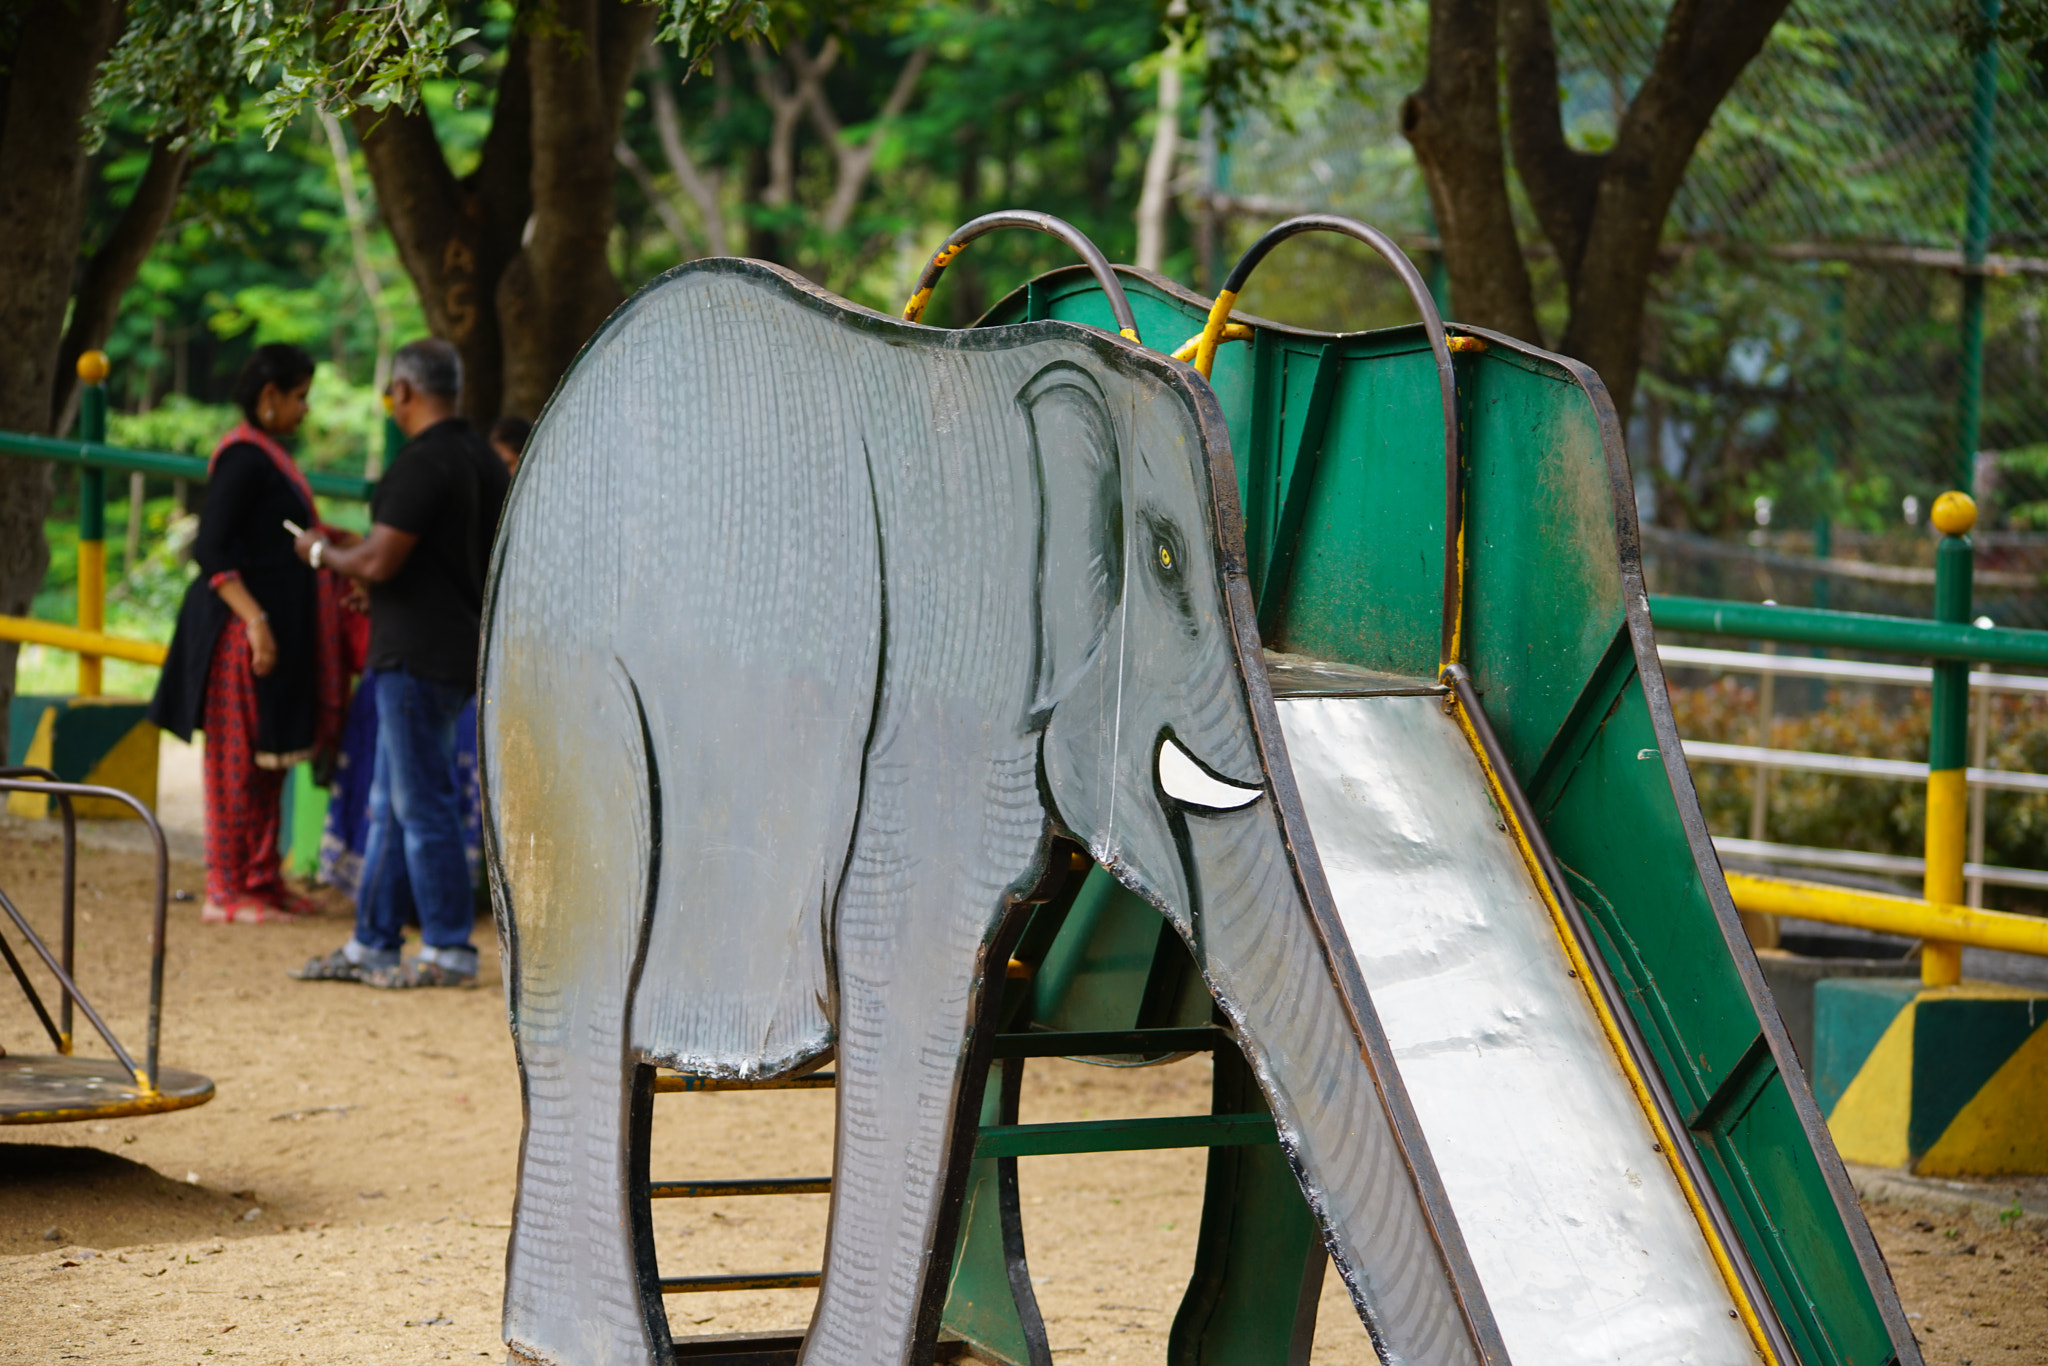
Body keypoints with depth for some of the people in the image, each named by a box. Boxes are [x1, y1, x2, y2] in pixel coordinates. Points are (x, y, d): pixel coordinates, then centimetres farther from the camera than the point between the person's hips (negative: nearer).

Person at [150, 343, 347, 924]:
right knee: (239, 760, -4)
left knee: (266, 763, 14)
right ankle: (228, 892, 0)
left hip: (277, 625, 10)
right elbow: (210, 549, -20)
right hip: (246, 629, -10)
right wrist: (255, 620, -26)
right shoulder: (243, 457, -14)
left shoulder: (266, 454, 15)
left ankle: (262, 880, 21)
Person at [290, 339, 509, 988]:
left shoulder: (423, 464, -17)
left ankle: (449, 952, 0)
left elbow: (380, 563, -21)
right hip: (458, 650, 10)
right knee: (390, 806, 15)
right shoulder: (483, 460, 13)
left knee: (422, 806, -4)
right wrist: (357, 548, 26)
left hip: (418, 658, -10)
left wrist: (323, 552, -1)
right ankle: (371, 945, 20)